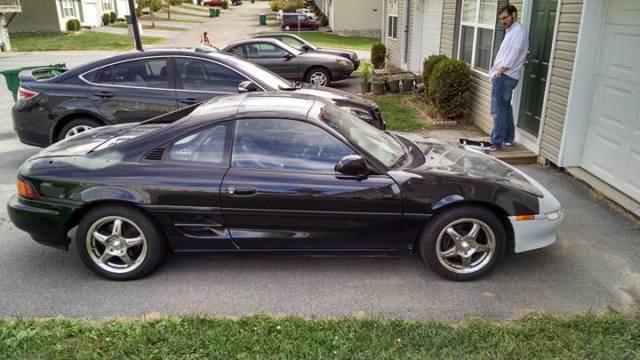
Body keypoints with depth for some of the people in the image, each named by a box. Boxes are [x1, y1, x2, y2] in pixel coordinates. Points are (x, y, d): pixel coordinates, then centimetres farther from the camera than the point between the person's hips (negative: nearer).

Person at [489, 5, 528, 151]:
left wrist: (500, 71, -19)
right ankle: (508, 138, 27)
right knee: (505, 107, 17)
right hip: (504, 76, 11)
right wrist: (497, 72, 11)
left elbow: (513, 55, -20)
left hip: (505, 76, -11)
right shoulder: (511, 31, 21)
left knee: (498, 110, -11)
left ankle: (496, 143, -9)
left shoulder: (518, 30, -11)